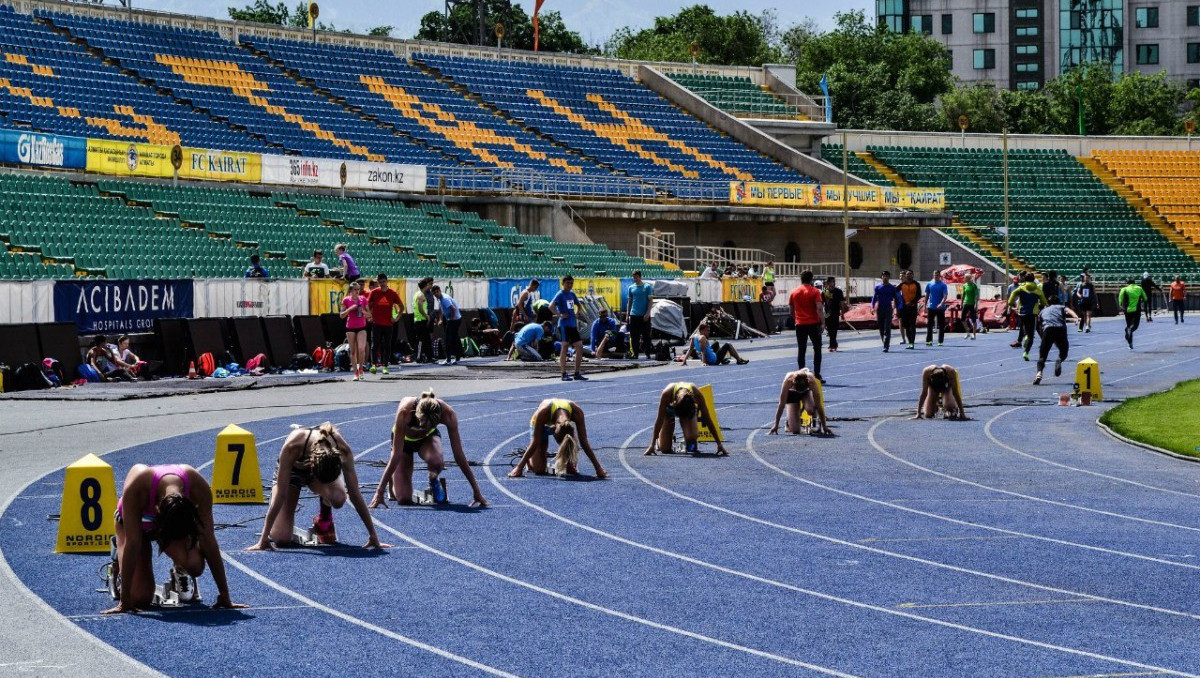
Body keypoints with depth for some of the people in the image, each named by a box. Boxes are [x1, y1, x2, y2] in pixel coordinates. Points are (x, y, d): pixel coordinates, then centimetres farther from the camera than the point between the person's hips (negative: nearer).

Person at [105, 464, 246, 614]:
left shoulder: (199, 487, -37)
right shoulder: (136, 485, -44)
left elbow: (209, 541, -29)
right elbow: (132, 543, -40)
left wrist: (224, 596, -27)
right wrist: (125, 600, -38)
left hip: (181, 522, 1)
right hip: (135, 522, -1)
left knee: (194, 566, -29)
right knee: (139, 598, -16)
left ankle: (179, 573, 8)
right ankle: (118, 567, 18)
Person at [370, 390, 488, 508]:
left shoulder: (448, 413, -36)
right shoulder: (404, 412, -40)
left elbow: (458, 454, -28)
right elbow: (396, 455, -36)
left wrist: (476, 491, -26)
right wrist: (379, 492, -36)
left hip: (428, 437, 1)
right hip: (404, 438, -1)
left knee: (436, 461, -37)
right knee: (404, 499, -13)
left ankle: (433, 480, 0)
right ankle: (392, 479, 23)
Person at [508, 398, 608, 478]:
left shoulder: (577, 412, -39)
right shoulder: (542, 413, -44)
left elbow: (584, 442, -29)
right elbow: (535, 443, -35)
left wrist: (598, 468, -27)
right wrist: (519, 468, -33)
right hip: (542, 425, -1)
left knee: (571, 469, -16)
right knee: (538, 470, -11)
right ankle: (528, 458, 23)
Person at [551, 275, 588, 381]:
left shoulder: (572, 294, 15)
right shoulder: (560, 294, -7)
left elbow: (578, 304, 33)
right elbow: (551, 305, -21)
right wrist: (560, 315, -19)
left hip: (573, 325, 8)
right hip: (564, 324, -8)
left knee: (579, 347, 4)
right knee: (564, 347, -6)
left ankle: (577, 373, 11)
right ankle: (564, 374, -4)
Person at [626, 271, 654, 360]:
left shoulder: (647, 287, 1)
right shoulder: (631, 288, 10)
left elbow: (651, 300, -2)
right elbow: (629, 302, 15)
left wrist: (648, 313, -12)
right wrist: (627, 315, 9)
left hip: (644, 316, -3)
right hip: (634, 315, 3)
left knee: (646, 336, -1)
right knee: (634, 337, 2)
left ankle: (648, 354, 3)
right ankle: (635, 354, 8)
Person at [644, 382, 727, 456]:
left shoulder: (697, 394, -38)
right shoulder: (667, 393, -41)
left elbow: (707, 420, -29)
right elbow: (659, 419, -34)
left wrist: (719, 443, -26)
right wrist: (652, 445, -35)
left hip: (690, 410, 0)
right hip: (669, 409, 0)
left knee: (692, 437, -28)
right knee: (664, 448, -7)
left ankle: (689, 444, 10)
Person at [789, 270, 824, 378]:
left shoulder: (794, 293, 6)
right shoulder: (815, 292, -5)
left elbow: (791, 311, 12)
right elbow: (819, 308, -15)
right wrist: (822, 322, -10)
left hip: (800, 325, 3)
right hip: (813, 324, -3)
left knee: (801, 351, 6)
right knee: (817, 349, 7)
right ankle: (817, 375, 1)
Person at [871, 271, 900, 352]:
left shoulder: (892, 288, 3)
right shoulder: (878, 287, 8)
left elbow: (896, 298, 6)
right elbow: (874, 298, 8)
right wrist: (872, 307, -6)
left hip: (888, 309, -3)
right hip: (879, 309, 3)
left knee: (887, 329, -12)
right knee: (881, 329, 8)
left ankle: (886, 346, -15)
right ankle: (885, 344, 24)